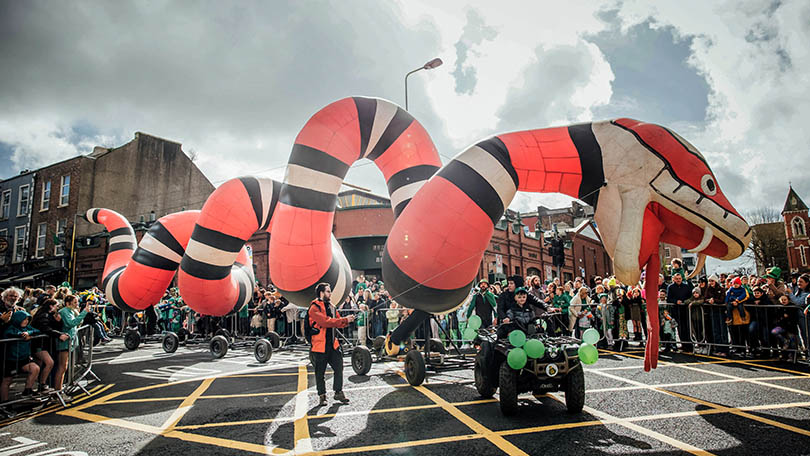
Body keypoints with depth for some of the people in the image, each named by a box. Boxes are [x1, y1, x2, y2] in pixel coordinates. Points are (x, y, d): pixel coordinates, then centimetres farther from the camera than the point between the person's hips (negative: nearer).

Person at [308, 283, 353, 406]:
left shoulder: (331, 307, 13)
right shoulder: (314, 308, -12)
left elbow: (338, 321, 17)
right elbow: (326, 322, -23)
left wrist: (347, 320, -5)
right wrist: (344, 320, -22)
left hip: (332, 344, 6)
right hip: (320, 345, -6)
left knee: (339, 367, 3)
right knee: (320, 372, 5)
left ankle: (338, 392, 16)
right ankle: (322, 396, 18)